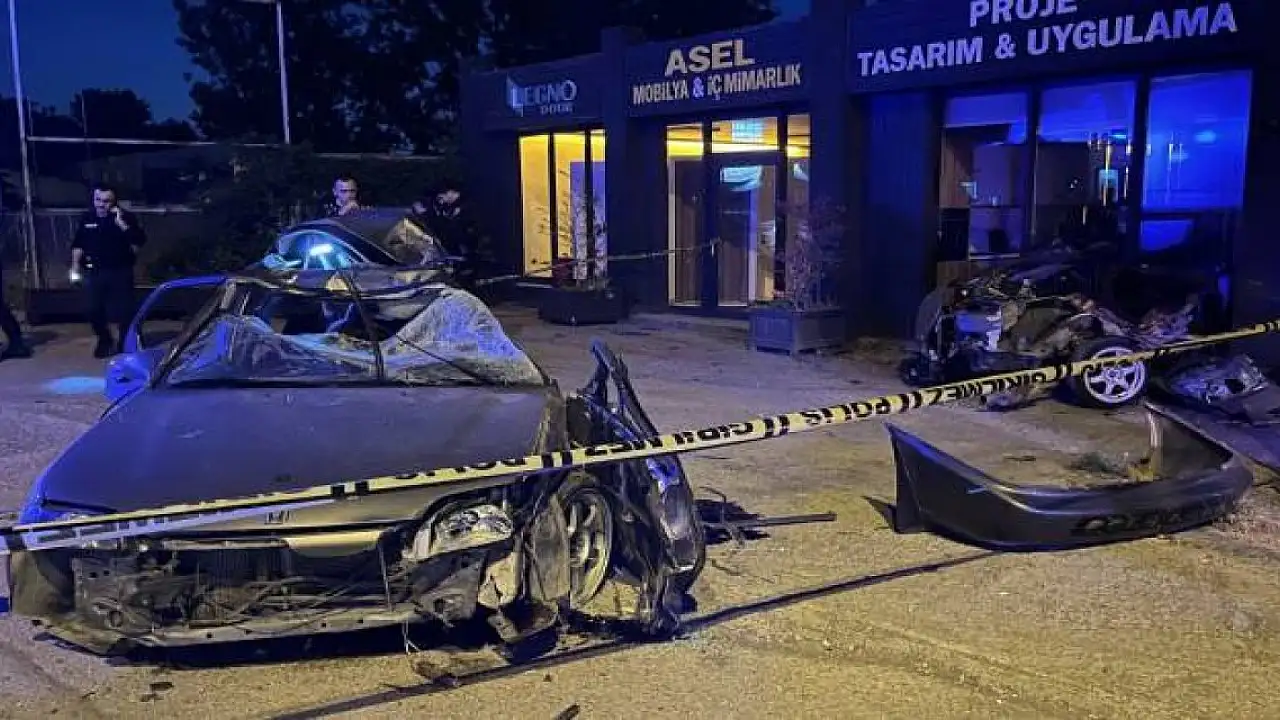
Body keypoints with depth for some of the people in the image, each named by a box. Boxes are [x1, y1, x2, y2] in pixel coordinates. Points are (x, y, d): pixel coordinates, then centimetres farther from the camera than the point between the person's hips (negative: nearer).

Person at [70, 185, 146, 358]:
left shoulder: (126, 217, -3)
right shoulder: (87, 218, 7)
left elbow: (139, 241, -16)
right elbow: (78, 245, 16)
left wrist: (121, 223, -22)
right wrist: (75, 267, 12)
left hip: (120, 272, -3)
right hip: (93, 272, 3)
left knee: (122, 311, -3)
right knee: (94, 311, 6)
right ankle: (105, 340, 27)